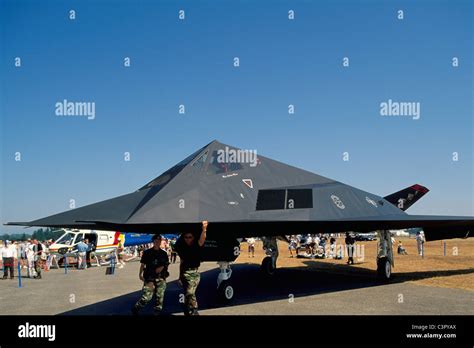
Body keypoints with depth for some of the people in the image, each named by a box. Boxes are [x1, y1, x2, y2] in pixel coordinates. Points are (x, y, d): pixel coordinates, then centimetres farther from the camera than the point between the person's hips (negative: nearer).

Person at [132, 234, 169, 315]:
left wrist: (162, 267, -5)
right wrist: (140, 274, -12)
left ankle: (158, 312, 15)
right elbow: (143, 264, 0)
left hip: (161, 278, 3)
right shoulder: (147, 252, 2)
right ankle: (135, 309, 10)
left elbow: (166, 265, 15)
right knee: (147, 297, -10)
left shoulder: (164, 254, 11)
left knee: (160, 296, 3)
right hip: (150, 278, -3)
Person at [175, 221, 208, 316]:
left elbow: (201, 240, -30)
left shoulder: (196, 246, -9)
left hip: (194, 272, -6)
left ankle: (194, 312, -11)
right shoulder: (183, 248, 6)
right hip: (184, 273, 6)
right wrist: (180, 275, 12)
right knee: (187, 294, 14)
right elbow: (182, 261, 14)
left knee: (190, 293, -20)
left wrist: (204, 229, -50)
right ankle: (188, 312, 25)